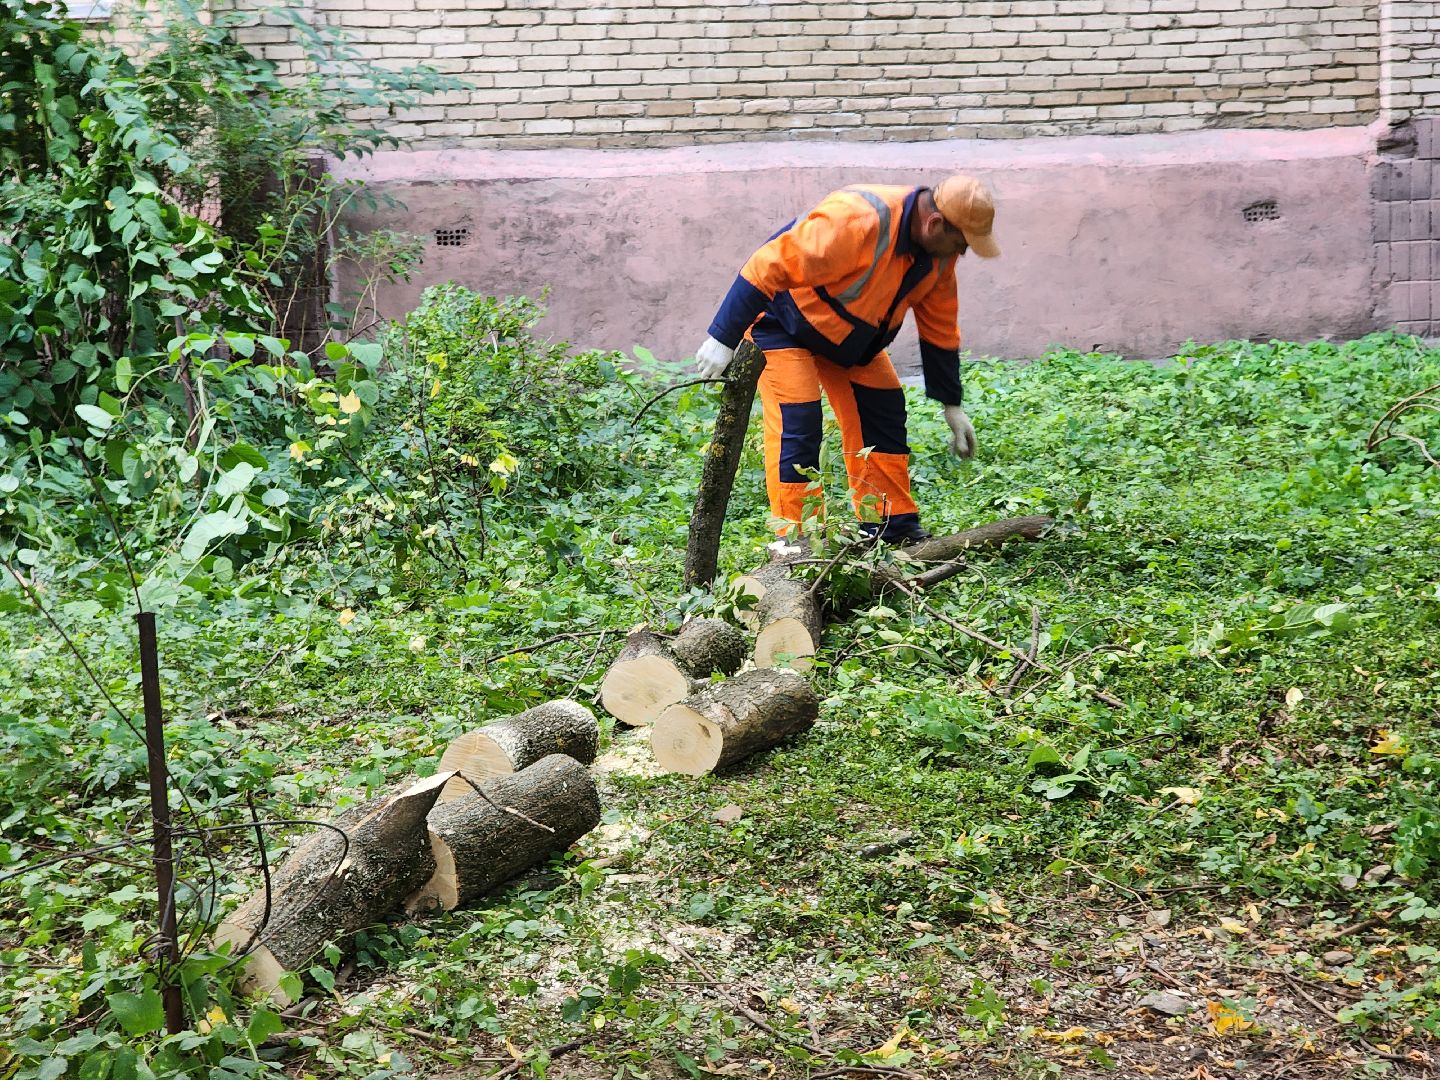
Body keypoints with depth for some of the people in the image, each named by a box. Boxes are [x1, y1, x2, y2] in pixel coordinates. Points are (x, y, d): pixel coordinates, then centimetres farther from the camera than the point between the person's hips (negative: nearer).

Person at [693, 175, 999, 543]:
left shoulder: (938, 253, -10)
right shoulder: (855, 221, -38)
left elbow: (940, 328, 4)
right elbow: (768, 266, -37)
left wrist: (952, 405, 7)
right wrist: (723, 339, -35)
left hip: (851, 335, 8)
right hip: (782, 321, -8)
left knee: (883, 415, 6)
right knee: (796, 423, -17)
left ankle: (894, 529, 14)